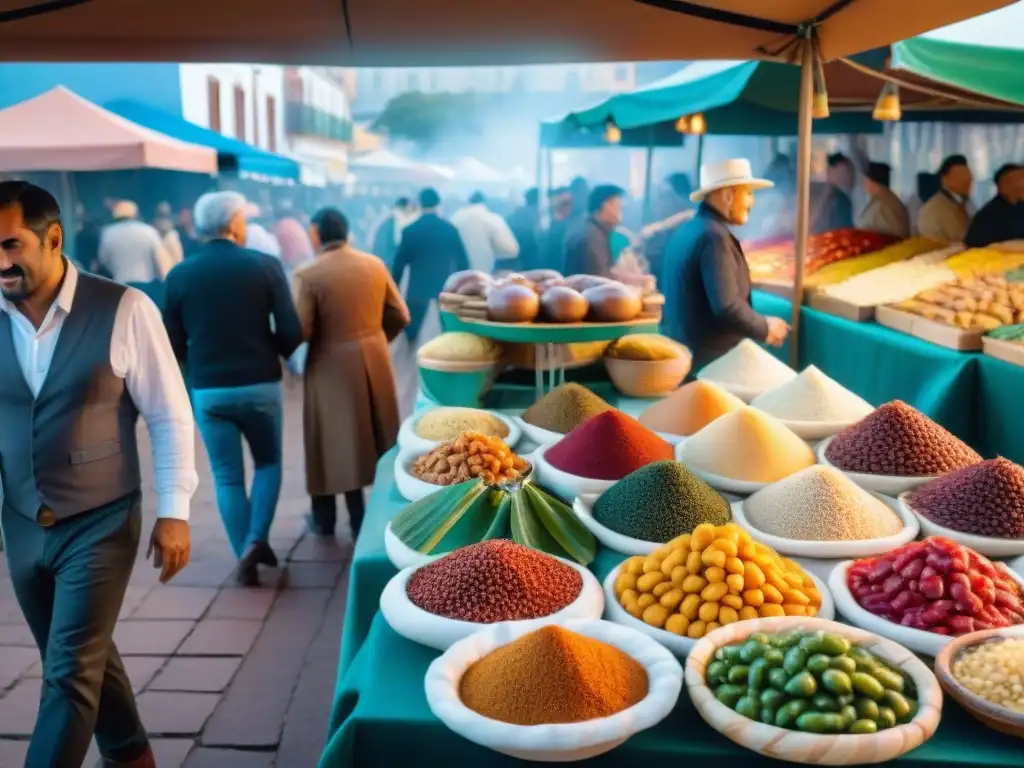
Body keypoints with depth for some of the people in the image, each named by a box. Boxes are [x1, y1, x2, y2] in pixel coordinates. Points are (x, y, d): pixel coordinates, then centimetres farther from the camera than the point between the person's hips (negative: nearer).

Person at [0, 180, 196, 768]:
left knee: (70, 676, -2)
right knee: (88, 662, 20)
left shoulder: (122, 310, -13)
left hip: (100, 525, -5)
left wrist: (173, 512, -11)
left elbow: (171, 417, -9)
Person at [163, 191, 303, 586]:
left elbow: (173, 345, 1)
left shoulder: (179, 275, -2)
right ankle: (256, 539, 4)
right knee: (268, 463, 19)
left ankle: (245, 559, 16)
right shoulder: (266, 265, -7)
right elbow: (291, 332, -9)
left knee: (227, 477, 12)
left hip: (207, 390, 1)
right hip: (260, 384, -1)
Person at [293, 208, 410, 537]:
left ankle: (326, 519, 22)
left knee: (339, 442, 8)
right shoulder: (375, 265, 1)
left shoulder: (308, 275, -14)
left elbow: (300, 330, -19)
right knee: (378, 439, 15)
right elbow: (399, 316, 5)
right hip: (375, 360, 4)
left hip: (333, 367, -4)